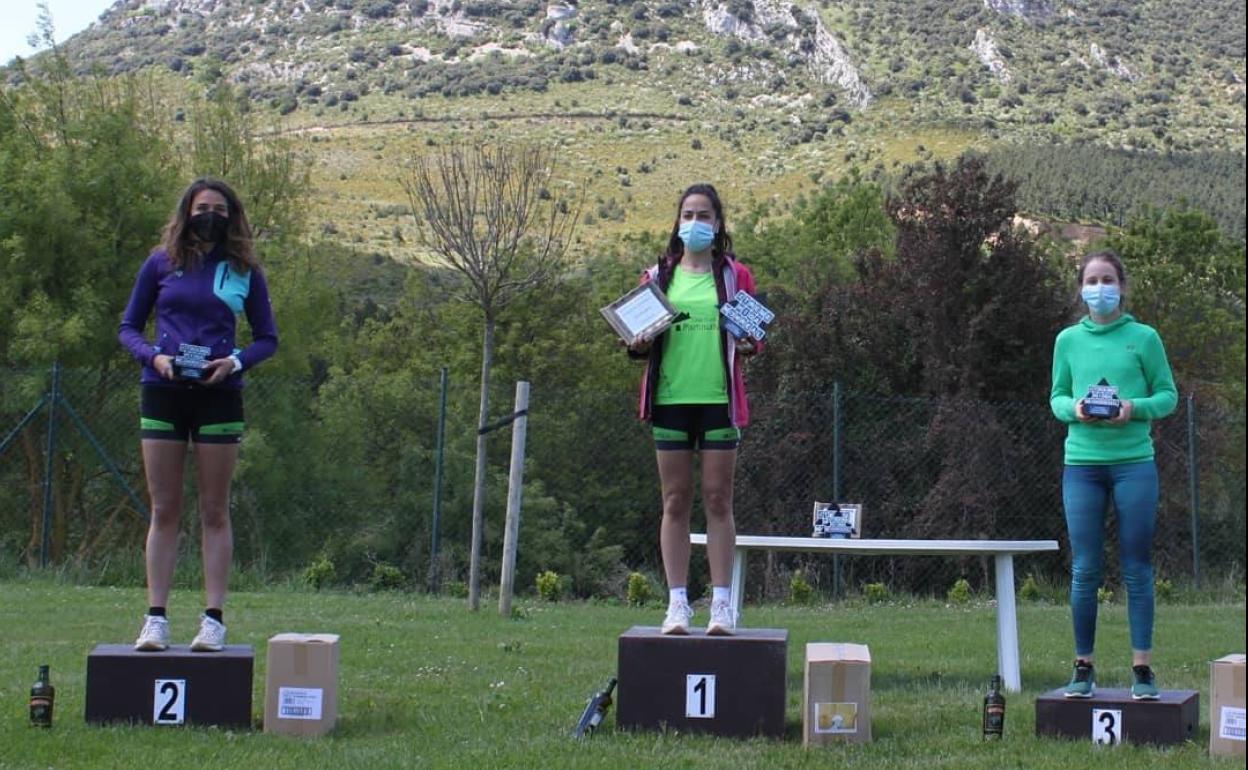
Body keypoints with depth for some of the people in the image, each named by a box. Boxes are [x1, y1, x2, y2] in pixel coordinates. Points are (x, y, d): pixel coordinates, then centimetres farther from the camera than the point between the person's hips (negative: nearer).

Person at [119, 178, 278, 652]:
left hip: (219, 396, 0)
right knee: (164, 510, 2)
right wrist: (153, 356, -10)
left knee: (215, 511, 1)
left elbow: (267, 338, 10)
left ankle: (213, 619, 2)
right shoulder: (161, 263, 6)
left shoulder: (244, 271, 6)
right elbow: (128, 327, 10)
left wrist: (235, 362, -9)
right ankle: (155, 618, 3)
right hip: (163, 394, 1)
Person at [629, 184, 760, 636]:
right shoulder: (658, 276, 11)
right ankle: (677, 603, 4)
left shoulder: (735, 275, 9)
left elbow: (755, 334, 10)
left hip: (719, 399, -1)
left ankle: (722, 603, 2)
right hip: (670, 398, 1)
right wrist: (639, 344, -9)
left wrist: (747, 345, -12)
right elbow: (638, 338, 14)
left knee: (718, 500, 0)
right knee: (675, 502, 2)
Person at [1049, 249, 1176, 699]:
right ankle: (1084, 668, 11)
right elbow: (1056, 397, 13)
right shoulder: (1068, 340, 8)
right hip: (1082, 464, 2)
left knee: (1137, 570, 1)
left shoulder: (1144, 338, 2)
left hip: (1133, 462, -1)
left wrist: (1135, 408, -15)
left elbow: (1168, 395, 4)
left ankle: (1142, 670, 7)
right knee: (1085, 571, 2)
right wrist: (1073, 408, -10)